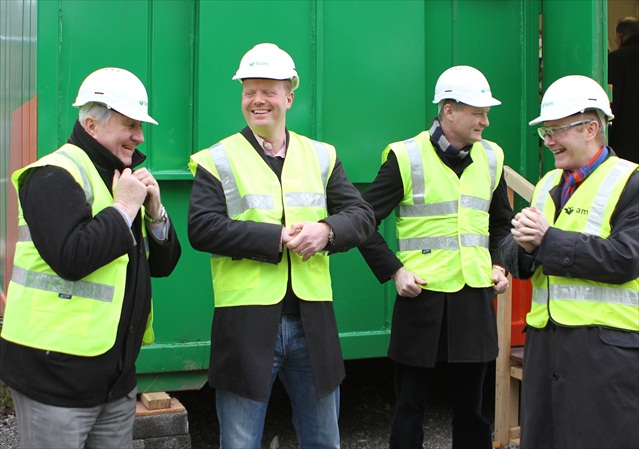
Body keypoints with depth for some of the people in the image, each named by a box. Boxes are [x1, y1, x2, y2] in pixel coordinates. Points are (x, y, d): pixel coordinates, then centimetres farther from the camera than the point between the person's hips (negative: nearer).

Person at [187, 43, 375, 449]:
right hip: (245, 323, -3)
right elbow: (202, 228, -12)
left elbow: (362, 216, 5)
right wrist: (277, 237, -18)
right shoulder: (217, 160, 0)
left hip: (312, 320, 3)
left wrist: (326, 230, -17)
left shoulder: (322, 157, 10)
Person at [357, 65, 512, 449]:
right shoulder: (406, 157, -7)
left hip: (476, 298, 4)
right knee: (411, 407, 7)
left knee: (472, 407, 13)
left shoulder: (491, 157, 9)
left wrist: (499, 264, 9)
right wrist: (393, 271, -10)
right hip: (422, 297, -4)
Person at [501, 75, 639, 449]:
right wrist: (524, 244, -11)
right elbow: (514, 258, 13)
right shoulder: (548, 185, 16)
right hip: (544, 337, 7)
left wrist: (547, 240, -17)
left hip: (606, 344, -7)